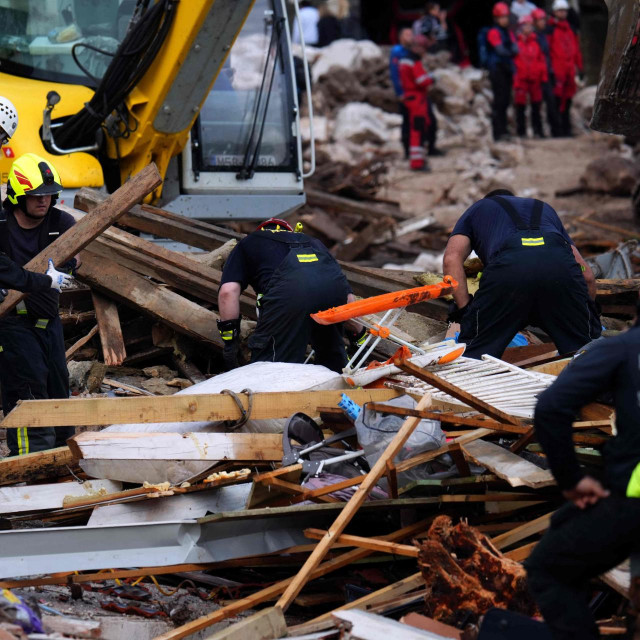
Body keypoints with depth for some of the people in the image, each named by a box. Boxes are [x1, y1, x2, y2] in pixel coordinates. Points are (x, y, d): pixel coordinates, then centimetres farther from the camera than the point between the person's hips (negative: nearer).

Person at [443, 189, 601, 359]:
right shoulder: (545, 208, 45)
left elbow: (452, 259, 14)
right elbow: (587, 275, 36)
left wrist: (465, 310, 13)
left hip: (509, 267, -2)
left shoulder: (476, 210, 37)